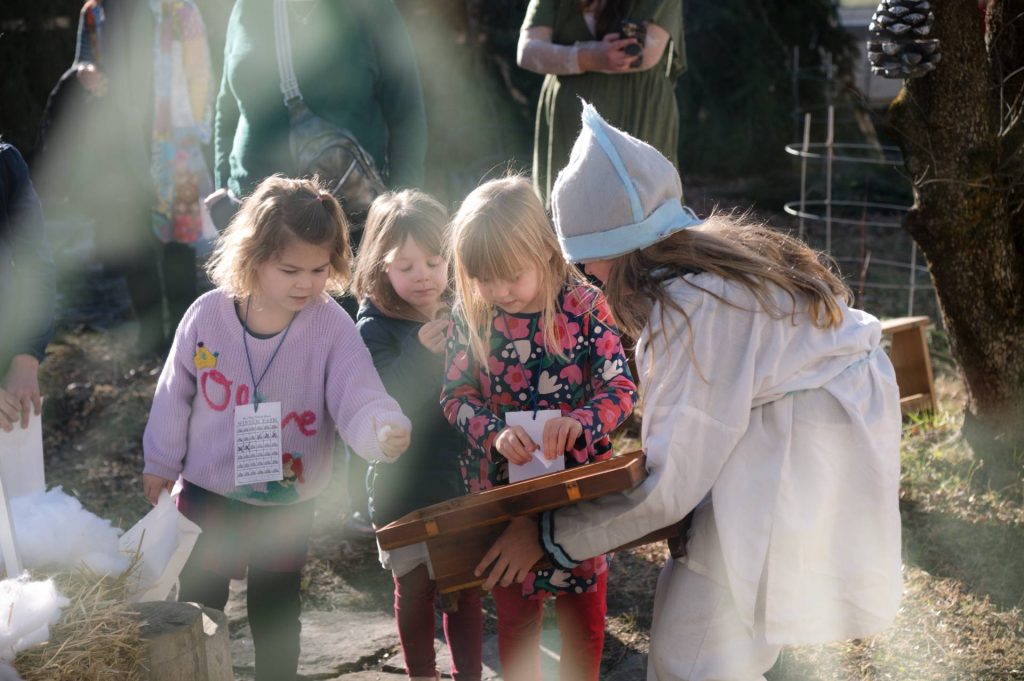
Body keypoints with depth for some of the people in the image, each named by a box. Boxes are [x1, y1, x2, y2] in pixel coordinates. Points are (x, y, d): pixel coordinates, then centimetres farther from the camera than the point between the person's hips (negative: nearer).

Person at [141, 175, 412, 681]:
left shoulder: (332, 326, -17)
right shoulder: (209, 315, -14)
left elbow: (359, 399, -25)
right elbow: (176, 393, -1)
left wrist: (384, 430, -47)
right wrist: (161, 461, 7)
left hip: (288, 503, -1)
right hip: (207, 493, 1)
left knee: (275, 614, 17)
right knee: (197, 606, 18)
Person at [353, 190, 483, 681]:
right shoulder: (376, 328, -13)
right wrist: (422, 352, -34)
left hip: (466, 477, 3)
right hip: (408, 488, -3)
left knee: (466, 585, 13)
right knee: (416, 588, 12)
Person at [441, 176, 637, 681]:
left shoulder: (584, 305, -14)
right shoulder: (471, 315, -8)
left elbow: (621, 389, -14)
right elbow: (456, 395, -4)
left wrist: (579, 423, -34)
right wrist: (495, 433, -23)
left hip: (578, 479, -1)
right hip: (503, 482, 2)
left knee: (583, 606, 15)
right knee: (514, 609, 17)